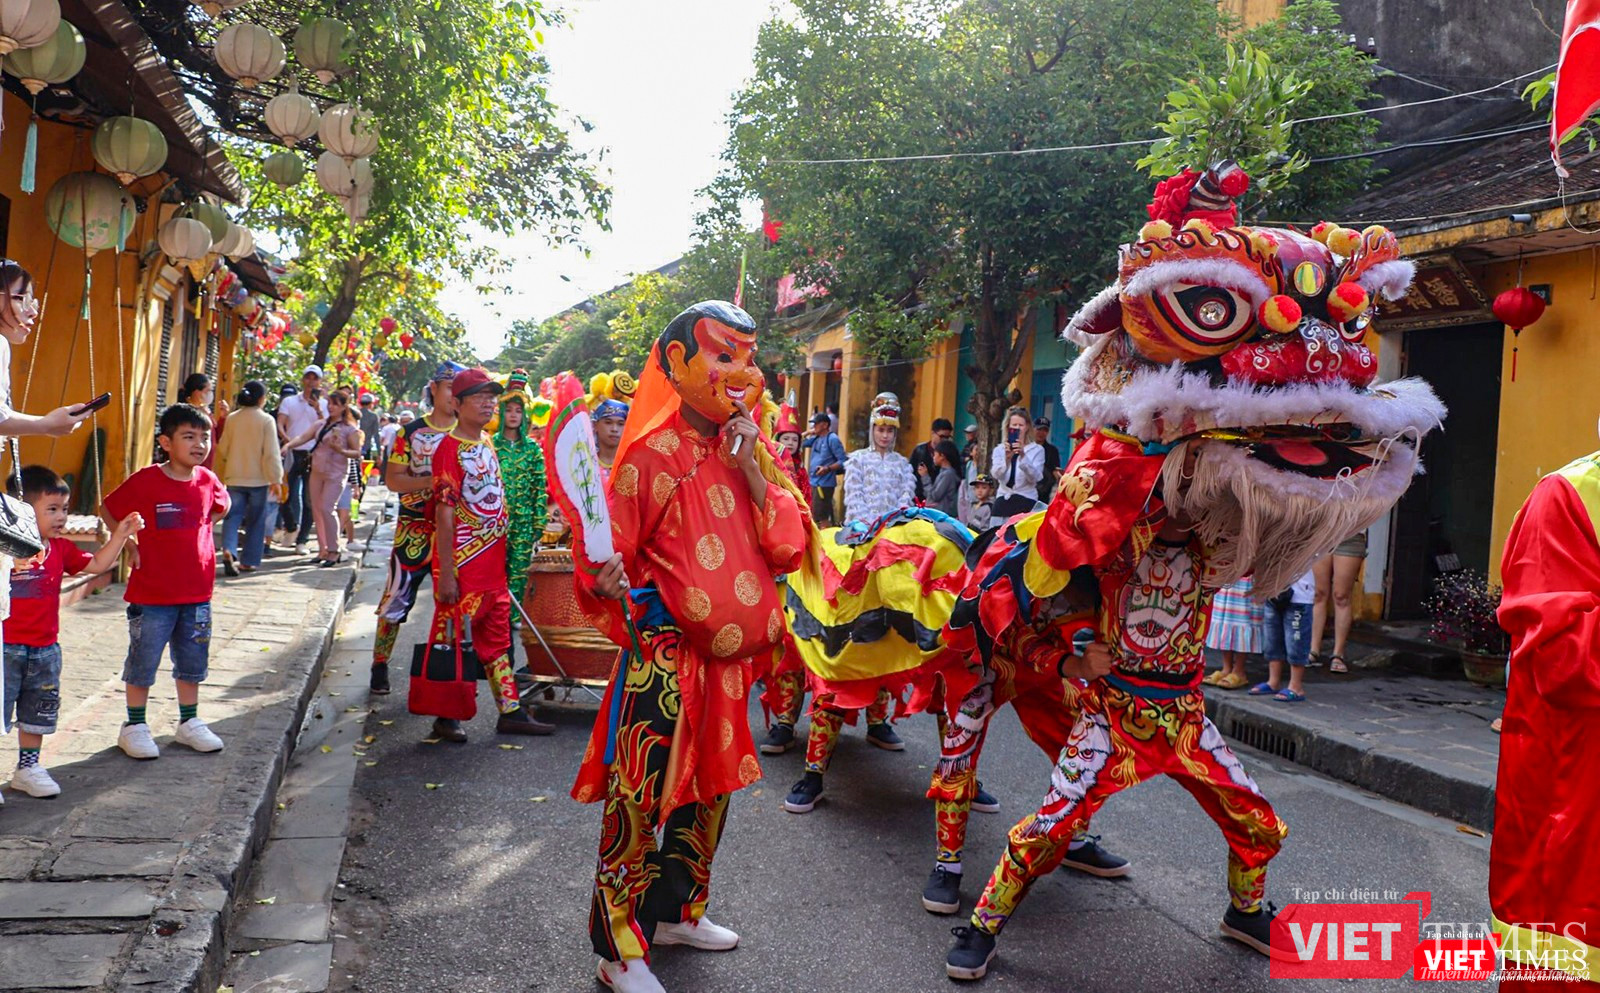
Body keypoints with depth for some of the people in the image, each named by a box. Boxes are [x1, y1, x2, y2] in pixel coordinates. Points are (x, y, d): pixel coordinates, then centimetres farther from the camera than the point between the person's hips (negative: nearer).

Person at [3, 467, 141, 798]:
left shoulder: (60, 549, 5)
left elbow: (97, 564, 9)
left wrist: (120, 535, 0)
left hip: (45, 649, 6)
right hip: (7, 647, -6)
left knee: (37, 714, 17)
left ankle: (28, 768, 31)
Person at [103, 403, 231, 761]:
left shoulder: (207, 481, 1)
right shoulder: (145, 481, -13)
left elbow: (221, 507, 23)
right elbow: (109, 510, -2)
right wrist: (129, 545, -6)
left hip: (197, 592, 5)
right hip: (151, 594, -5)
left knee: (193, 662, 15)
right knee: (143, 662, 7)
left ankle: (189, 722, 29)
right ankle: (134, 727, 21)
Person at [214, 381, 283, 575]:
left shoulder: (232, 419, 2)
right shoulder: (266, 420, -10)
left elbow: (223, 448, 10)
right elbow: (272, 453, -12)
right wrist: (276, 478, -6)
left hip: (234, 477, 3)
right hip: (258, 478, -3)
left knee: (232, 516, 5)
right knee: (256, 521, 8)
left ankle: (229, 550, -19)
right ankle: (248, 561, 11)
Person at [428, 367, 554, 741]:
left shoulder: (487, 444, 11)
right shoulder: (450, 448, -14)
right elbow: (445, 513, -18)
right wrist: (446, 573, -20)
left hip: (492, 562, 8)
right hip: (462, 565, -8)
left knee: (497, 638, 13)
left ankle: (511, 711, 21)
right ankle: (446, 717, 16)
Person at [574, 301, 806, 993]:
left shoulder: (751, 449, 7)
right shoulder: (651, 453, -9)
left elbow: (791, 547, -2)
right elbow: (612, 556, -9)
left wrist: (751, 468, -12)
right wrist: (609, 581, -32)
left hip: (730, 657, 7)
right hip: (665, 655, -6)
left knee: (708, 787, 18)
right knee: (642, 795, -5)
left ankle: (676, 911, 37)